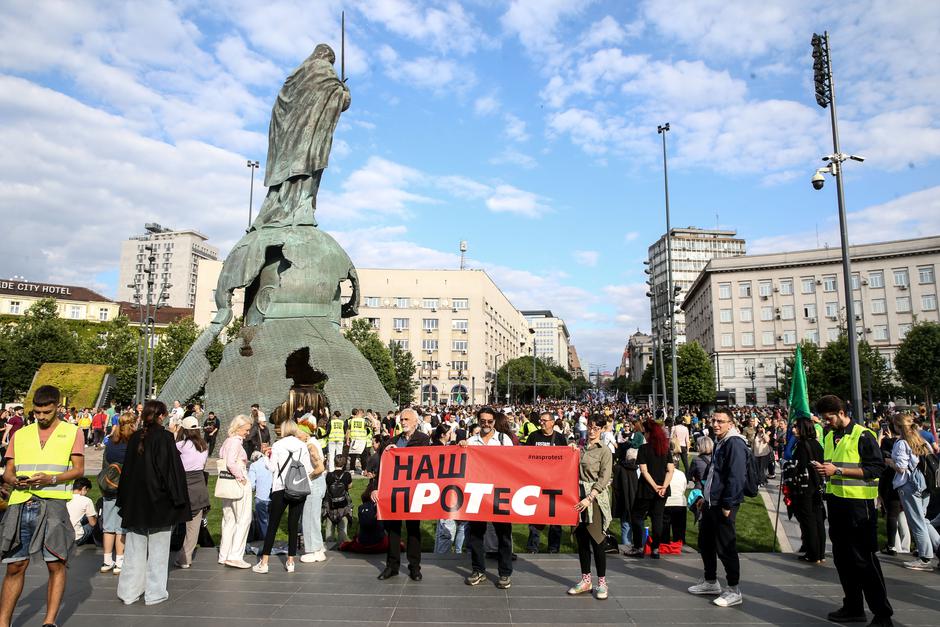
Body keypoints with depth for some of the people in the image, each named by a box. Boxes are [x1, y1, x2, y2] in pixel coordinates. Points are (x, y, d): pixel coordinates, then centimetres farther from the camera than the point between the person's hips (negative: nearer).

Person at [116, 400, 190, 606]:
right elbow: (172, 469, -17)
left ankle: (129, 592, 20)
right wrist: (177, 499, -9)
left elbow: (127, 469, 9)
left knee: (134, 549, 14)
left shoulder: (135, 438, 2)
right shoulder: (164, 438, -14)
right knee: (158, 549, 6)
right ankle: (155, 593, 11)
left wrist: (125, 501, 17)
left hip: (135, 502, 5)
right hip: (159, 503, -5)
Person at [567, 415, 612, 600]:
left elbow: (604, 478, -10)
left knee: (596, 540, -2)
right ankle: (585, 580, 21)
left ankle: (602, 582, 11)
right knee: (581, 539, 10)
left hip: (595, 497, -5)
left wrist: (589, 498, -17)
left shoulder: (605, 451, -4)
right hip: (579, 495, 5)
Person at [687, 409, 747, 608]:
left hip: (723, 505, -10)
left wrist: (728, 505, -23)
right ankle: (710, 582, 33)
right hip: (711, 503, 10)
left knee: (725, 547, -1)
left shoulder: (735, 444, -18)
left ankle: (734, 591, 12)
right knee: (705, 543, 18)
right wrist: (705, 496, 22)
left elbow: (736, 477, -23)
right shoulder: (720, 443, 14)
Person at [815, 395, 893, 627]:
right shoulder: (830, 437, 12)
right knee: (842, 557, 14)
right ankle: (853, 607, 26)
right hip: (835, 501, 8)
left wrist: (838, 470, -22)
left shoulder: (862, 436, -12)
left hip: (858, 503, -8)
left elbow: (876, 469, -18)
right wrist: (824, 469, 1)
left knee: (864, 560, -3)